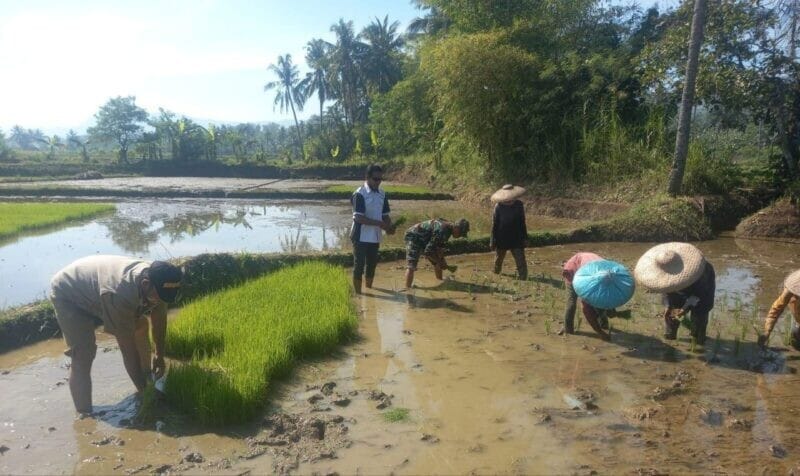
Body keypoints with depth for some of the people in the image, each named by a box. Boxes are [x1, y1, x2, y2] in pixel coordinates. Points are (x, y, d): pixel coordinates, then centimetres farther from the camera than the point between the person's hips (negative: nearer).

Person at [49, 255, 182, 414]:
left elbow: (159, 318, -4)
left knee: (140, 326, 5)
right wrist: (143, 389, -28)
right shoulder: (119, 294, -43)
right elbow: (128, 349, -35)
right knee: (84, 356, -17)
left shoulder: (156, 280, -22)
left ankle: (148, 382, 21)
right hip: (68, 294, -7)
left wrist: (159, 356, 4)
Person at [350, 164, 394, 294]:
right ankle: (358, 294, 8)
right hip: (361, 237, -7)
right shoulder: (360, 194, -14)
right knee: (359, 265, 0)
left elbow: (385, 214, 12)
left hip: (375, 236, 7)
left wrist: (389, 226, -9)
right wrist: (379, 224, -26)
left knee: (372, 264, 15)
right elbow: (358, 217, -21)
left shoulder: (382, 194, 7)